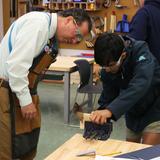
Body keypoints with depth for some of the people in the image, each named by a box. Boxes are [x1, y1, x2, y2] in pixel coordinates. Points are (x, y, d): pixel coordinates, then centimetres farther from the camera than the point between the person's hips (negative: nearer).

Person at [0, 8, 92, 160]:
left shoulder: (51, 35, 9)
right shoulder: (38, 22, -19)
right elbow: (16, 64, -25)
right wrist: (25, 100, -19)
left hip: (21, 91, 9)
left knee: (28, 147, 15)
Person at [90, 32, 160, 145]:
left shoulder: (141, 52, -31)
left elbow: (139, 86, -46)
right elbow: (108, 96, -10)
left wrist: (110, 110, -56)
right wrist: (99, 116, -30)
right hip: (134, 112, 5)